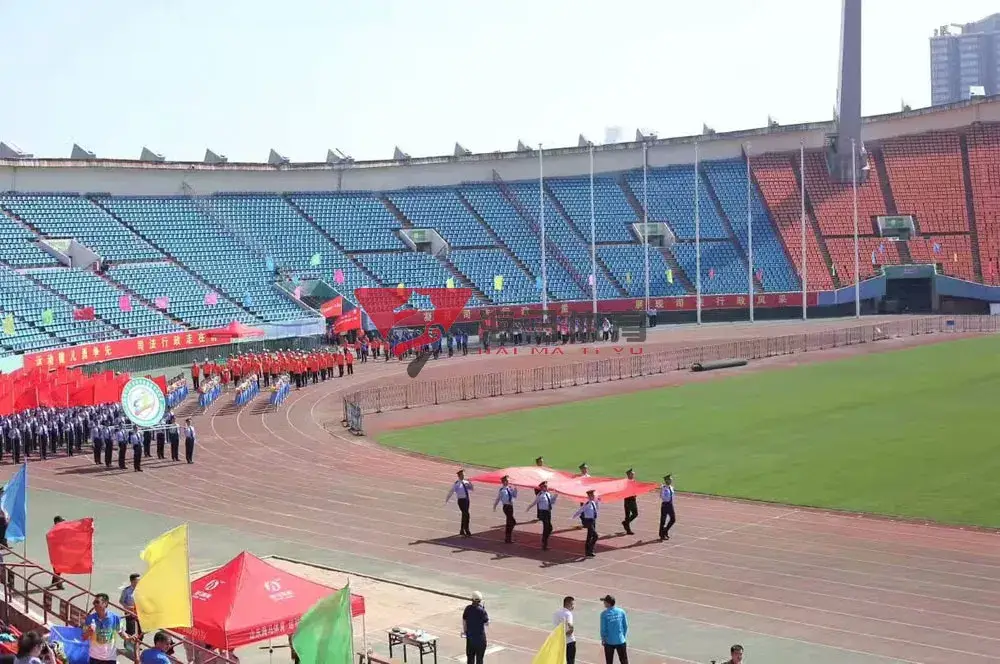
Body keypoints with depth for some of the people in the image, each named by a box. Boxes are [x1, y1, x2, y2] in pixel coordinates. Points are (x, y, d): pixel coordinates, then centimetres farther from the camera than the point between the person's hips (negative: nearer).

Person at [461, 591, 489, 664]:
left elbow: (464, 621, 5)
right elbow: (487, 623, -9)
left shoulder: (468, 608, -4)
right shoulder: (481, 610, -20)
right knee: (479, 657, 7)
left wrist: (465, 631, 20)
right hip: (480, 637, -5)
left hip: (470, 636, 5)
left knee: (470, 656, 17)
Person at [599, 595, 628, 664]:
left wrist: (603, 639, 6)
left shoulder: (604, 614, -13)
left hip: (609, 642, -2)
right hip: (621, 641, 2)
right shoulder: (621, 612, -4)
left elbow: (603, 628, -9)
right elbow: (625, 626, 2)